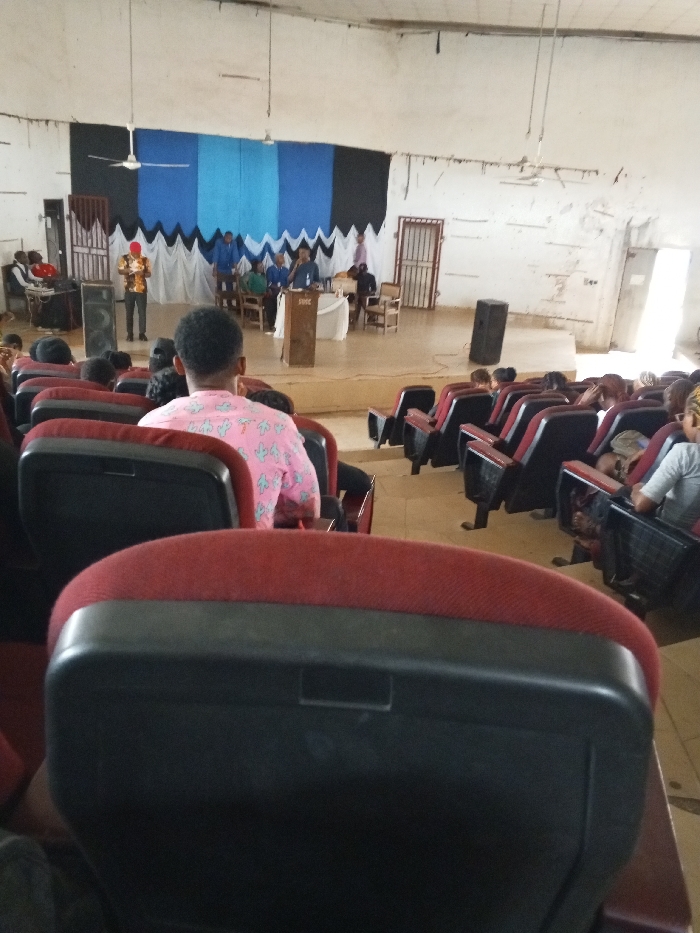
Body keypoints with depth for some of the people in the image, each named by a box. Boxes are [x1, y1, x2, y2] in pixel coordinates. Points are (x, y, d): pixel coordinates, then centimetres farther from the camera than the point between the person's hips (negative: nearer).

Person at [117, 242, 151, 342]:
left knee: (142, 312, 1)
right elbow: (119, 271, -1)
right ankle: (129, 333, 15)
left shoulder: (145, 260, -1)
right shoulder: (124, 258, 0)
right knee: (129, 312, 6)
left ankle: (142, 333, 11)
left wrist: (142, 273, -22)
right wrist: (127, 270, -22)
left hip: (141, 289, 0)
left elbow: (149, 274, -1)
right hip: (129, 290, 0)